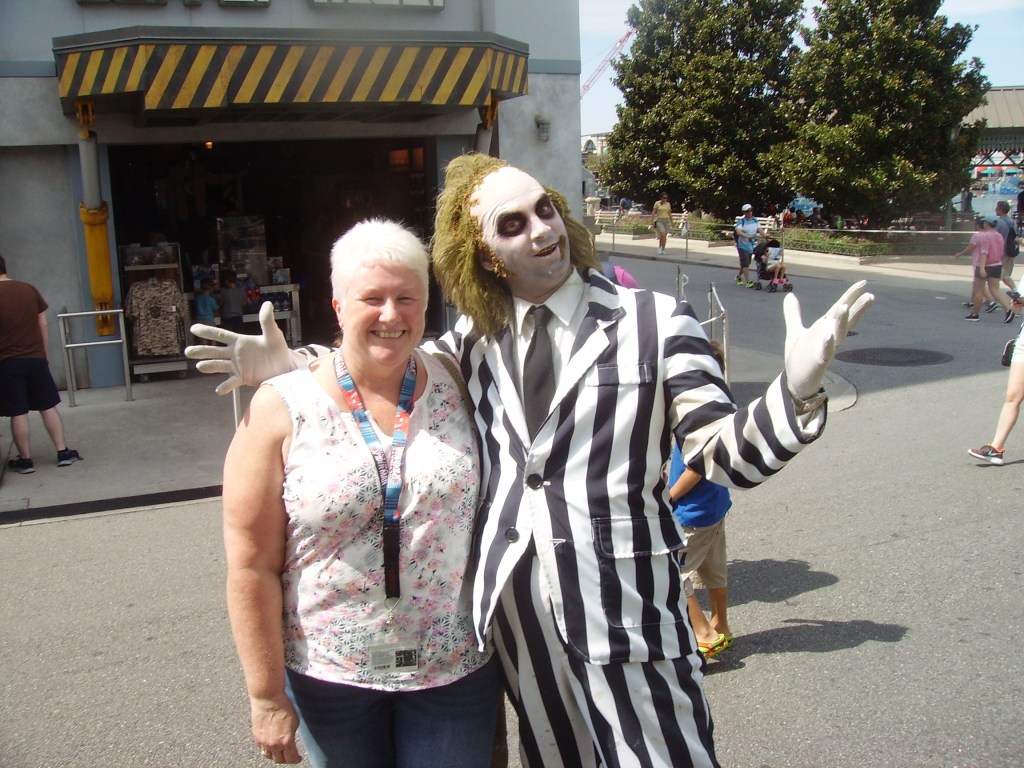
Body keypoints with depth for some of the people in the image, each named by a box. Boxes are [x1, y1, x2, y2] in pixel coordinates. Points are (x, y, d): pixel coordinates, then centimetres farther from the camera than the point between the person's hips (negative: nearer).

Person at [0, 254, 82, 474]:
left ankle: (25, 460, 12)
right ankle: (63, 452, 12)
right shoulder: (29, 289, 3)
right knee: (49, 406, 11)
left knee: (18, 413, 4)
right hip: (36, 358, 4)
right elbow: (44, 326, 6)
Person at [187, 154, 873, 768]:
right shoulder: (473, 340, 3)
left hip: (627, 610, -3)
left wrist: (796, 390, -28)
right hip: (513, 603, 4)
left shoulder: (656, 323, -8)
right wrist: (295, 367, 4)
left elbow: (725, 457, -10)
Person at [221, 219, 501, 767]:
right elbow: (252, 567, -8)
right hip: (329, 675, -1)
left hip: (456, 669, 1)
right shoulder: (280, 410, -9)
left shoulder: (457, 387, -4)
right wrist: (266, 696, -6)